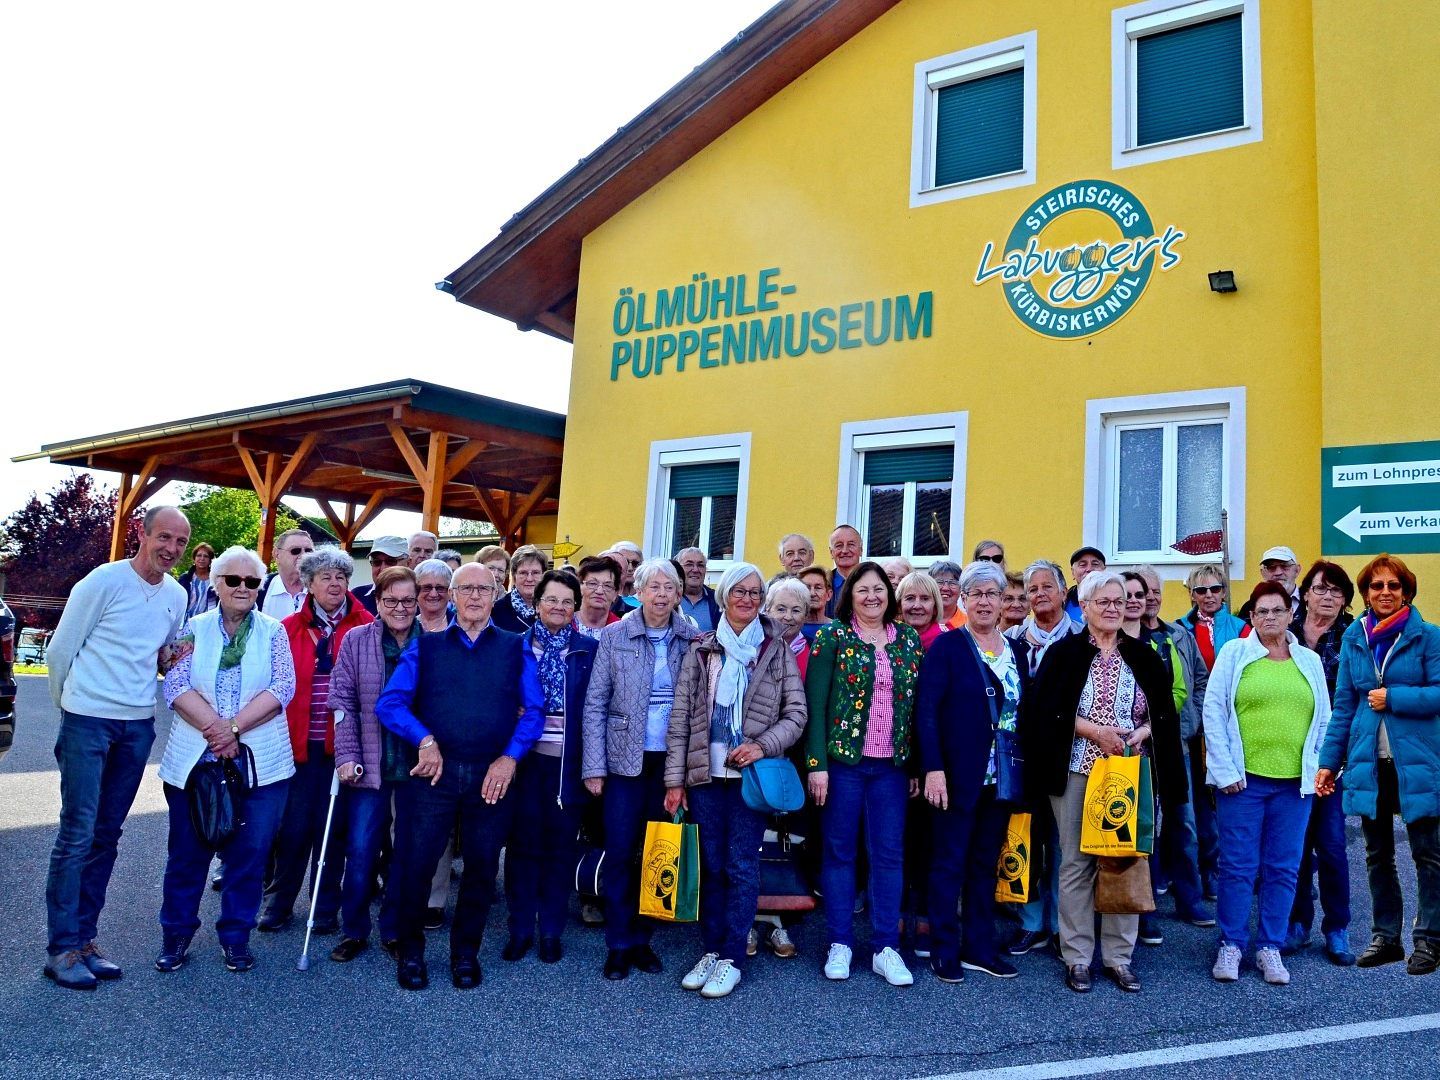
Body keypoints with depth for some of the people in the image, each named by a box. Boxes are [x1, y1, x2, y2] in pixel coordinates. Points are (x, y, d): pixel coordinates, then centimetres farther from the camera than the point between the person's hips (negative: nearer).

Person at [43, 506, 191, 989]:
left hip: (138, 726, 5)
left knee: (106, 836, 11)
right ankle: (61, 949, 5)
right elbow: (60, 650, -4)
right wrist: (71, 703, 6)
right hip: (88, 722, -5)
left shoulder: (177, 596, 7)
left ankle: (83, 938, 20)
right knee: (78, 833, -4)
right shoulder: (104, 581, -10)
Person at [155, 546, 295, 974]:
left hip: (259, 761, 0)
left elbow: (282, 687, -6)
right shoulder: (195, 629, 6)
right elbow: (175, 684, -5)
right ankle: (176, 932, 27)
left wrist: (235, 726, -15)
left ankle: (236, 935, 21)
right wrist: (213, 727, -18)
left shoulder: (273, 631, 4)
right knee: (187, 851, 8)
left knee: (250, 851, 5)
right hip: (194, 758, 0)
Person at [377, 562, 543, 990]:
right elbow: (389, 703, 0)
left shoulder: (515, 648, 8)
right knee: (416, 863, 1)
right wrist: (424, 740, -13)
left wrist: (510, 757, -9)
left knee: (482, 867, 9)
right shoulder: (426, 645, 8)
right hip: (434, 772, 0)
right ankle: (410, 951, 23)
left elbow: (534, 711, 2)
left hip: (493, 775, 1)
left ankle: (465, 952, 27)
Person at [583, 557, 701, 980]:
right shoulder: (615, 635, -2)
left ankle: (642, 938, 25)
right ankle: (618, 944, 18)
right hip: (626, 760, -1)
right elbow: (595, 704, -2)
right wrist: (594, 766, -7)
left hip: (672, 762, 1)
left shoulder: (693, 639, 1)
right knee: (620, 853, 3)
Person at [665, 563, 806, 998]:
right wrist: (675, 779, 0)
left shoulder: (777, 651, 4)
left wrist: (763, 746, -14)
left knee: (741, 866, 0)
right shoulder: (701, 650, 6)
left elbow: (796, 713, 2)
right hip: (705, 773, 2)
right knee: (710, 866, 8)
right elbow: (680, 717, 4)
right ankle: (710, 950, 21)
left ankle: (732, 958, 11)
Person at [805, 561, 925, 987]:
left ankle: (886, 948, 17)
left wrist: (916, 766, 6)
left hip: (892, 765, 3)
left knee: (889, 854, 6)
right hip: (843, 760, -3)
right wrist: (818, 764, -12)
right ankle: (839, 944, 17)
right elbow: (815, 704, -6)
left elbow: (917, 707, 9)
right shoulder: (832, 636, -3)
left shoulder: (910, 640, 7)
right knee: (839, 852, 6)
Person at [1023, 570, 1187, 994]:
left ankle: (1119, 956, 17)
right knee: (1076, 863, 2)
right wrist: (1095, 730, -15)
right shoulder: (1063, 653, 0)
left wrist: (1142, 732, -10)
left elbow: (1165, 712, 8)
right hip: (1077, 772, -2)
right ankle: (1077, 957, 12)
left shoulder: (1143, 656, 9)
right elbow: (1046, 711, -6)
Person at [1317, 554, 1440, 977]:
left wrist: (1392, 697, -15)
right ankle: (1386, 937, 24)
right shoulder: (1354, 637, 6)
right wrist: (1329, 760, 6)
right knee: (1377, 857, 12)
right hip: (1370, 764, 4)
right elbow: (1343, 705, 8)